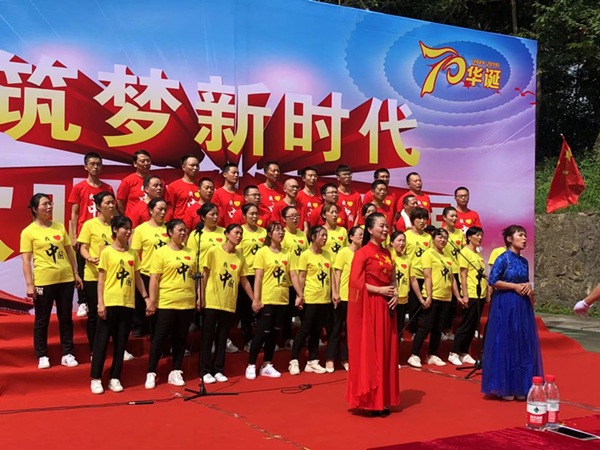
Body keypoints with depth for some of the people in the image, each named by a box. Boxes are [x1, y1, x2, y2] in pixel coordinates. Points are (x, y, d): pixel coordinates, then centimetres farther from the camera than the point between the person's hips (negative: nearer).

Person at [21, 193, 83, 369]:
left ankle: (68, 354, 20)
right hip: (43, 281, -4)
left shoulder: (59, 226, 8)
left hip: (66, 279, 4)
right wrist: (29, 284, -12)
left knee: (66, 318, 10)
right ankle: (42, 356, 19)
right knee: (42, 320, 7)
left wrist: (76, 273, 12)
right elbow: (26, 260, -7)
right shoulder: (28, 231, -5)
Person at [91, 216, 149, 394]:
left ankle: (115, 379, 17)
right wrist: (100, 303, -11)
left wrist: (146, 297, 8)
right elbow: (101, 279, -5)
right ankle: (96, 379, 9)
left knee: (121, 342, 8)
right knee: (102, 341, 1)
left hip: (128, 304, 4)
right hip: (110, 303, -4)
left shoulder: (133, 253, 9)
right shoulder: (107, 252, -3)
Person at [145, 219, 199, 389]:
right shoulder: (161, 252, -5)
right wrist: (152, 301, -13)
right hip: (167, 303, -5)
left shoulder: (191, 253, 10)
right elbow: (154, 279, -9)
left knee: (180, 339, 11)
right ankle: (151, 373, 11)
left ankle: (175, 372, 21)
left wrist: (200, 296, 10)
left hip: (187, 304, 5)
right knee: (160, 337, 2)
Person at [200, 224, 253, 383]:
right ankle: (205, 371, 11)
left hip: (230, 304, 4)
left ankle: (218, 370, 19)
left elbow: (244, 281, 11)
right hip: (212, 302, -3)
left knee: (223, 338, 10)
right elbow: (205, 275, -4)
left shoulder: (240, 256, 5)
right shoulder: (214, 251, -5)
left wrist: (254, 300, 10)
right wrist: (201, 297, -10)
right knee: (208, 337, 3)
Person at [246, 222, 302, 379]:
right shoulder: (263, 252, -5)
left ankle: (267, 366, 20)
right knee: (262, 332, -2)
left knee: (274, 333, 10)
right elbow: (258, 277, -9)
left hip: (283, 300, 5)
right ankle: (251, 366, 9)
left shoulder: (286, 254, 9)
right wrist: (256, 299, -14)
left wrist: (300, 293, 4)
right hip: (267, 300, -5)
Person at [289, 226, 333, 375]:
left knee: (317, 331, 11)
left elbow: (330, 274, 12)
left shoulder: (327, 254, 9)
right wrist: (300, 295, -14)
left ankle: (312, 361, 19)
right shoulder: (306, 255, -8)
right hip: (311, 298, -5)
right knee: (305, 330, -1)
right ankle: (294, 361, 8)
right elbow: (301, 277, -8)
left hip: (325, 299, 6)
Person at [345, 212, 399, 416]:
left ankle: (381, 400, 17)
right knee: (368, 351, -3)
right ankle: (368, 401, 6)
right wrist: (380, 290, -16)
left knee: (385, 351, 8)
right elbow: (356, 281, -14)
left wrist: (395, 293, -2)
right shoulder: (363, 253, -9)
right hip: (368, 307, -7)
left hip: (386, 306, 7)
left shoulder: (387, 253, 13)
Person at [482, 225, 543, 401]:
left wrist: (528, 287, -2)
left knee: (523, 345, 6)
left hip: (523, 306, 7)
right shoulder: (503, 258, -8)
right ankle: (505, 388, 7)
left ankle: (520, 387, 16)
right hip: (505, 306, -7)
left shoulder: (524, 261, 12)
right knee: (505, 344, -2)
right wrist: (515, 286, -13)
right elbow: (493, 281, -14)